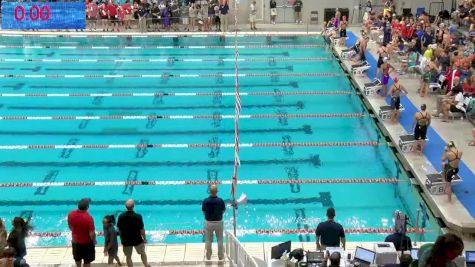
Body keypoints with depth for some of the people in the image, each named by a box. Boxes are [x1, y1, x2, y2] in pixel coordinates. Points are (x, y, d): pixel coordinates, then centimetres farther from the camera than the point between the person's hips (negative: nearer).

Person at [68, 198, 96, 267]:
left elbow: (70, 227, 3)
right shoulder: (89, 217, -31)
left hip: (75, 241, 5)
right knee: (87, 261, 16)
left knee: (77, 258, 29)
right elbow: (92, 234, -27)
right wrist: (94, 241, -7)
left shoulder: (71, 214, -16)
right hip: (87, 243, -5)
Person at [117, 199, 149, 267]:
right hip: (137, 240, -1)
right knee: (142, 253, 24)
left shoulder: (121, 217, -13)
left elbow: (119, 230, -4)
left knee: (128, 257, 18)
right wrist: (144, 238, 1)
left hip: (126, 241, 1)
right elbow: (142, 230, -16)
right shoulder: (138, 216, -21)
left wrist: (122, 239, 12)